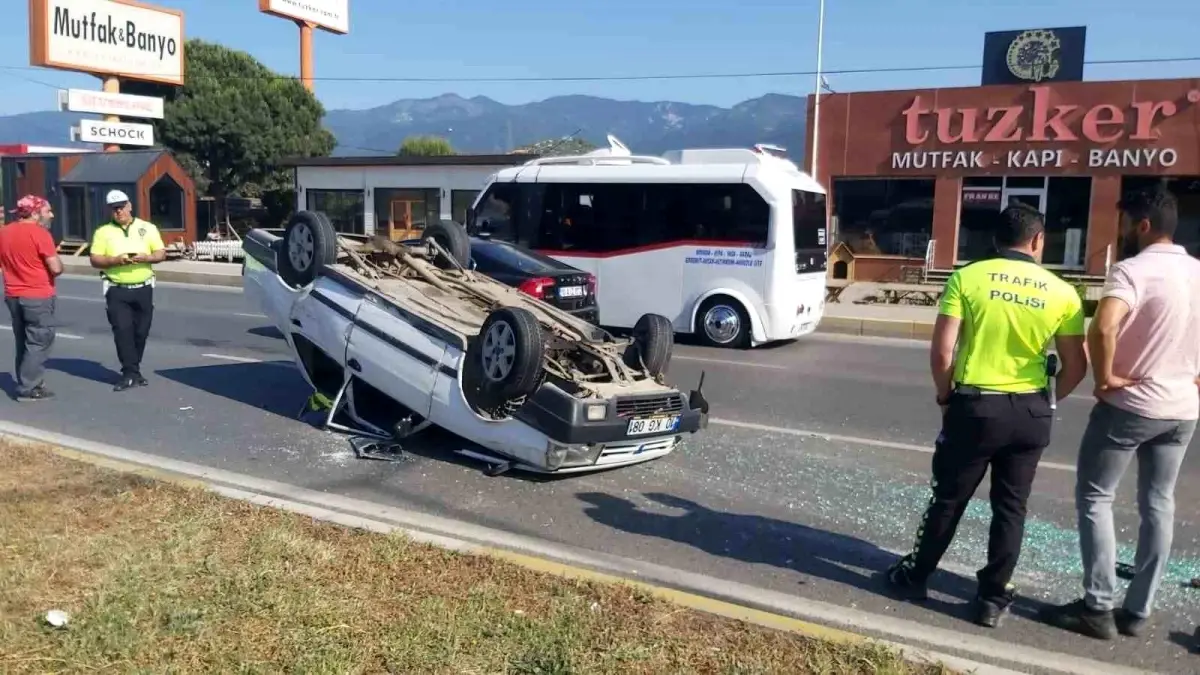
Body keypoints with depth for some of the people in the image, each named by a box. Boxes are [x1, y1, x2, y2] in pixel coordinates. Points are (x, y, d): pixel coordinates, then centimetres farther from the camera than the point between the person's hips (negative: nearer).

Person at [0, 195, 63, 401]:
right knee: (39, 342, -1)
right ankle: (28, 388, -2)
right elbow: (56, 268, -18)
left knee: (24, 342, 16)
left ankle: (27, 383, 21)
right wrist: (57, 262, 2)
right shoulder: (39, 233, -14)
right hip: (38, 296, -8)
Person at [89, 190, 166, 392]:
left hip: (143, 288, 2)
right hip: (117, 290, -1)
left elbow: (162, 253, 5)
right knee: (123, 330, -9)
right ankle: (130, 373, -7)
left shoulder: (148, 228, 6)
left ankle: (132, 371, 19)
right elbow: (95, 260, 0)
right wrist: (116, 260, -18)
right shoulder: (103, 232, 4)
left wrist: (146, 257, -15)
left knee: (141, 332, 5)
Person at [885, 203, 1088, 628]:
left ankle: (916, 576, 27)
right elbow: (1076, 367, 0)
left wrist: (945, 396, 5)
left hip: (975, 406, -1)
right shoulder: (1061, 293, -2)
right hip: (1031, 413, 2)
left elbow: (941, 352, -12)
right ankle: (993, 598, 21)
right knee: (1011, 506, 13)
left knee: (949, 498, 13)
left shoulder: (967, 278, -8)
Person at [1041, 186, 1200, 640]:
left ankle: (1098, 609, 5)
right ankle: (1137, 611, 19)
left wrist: (1105, 378, -20)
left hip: (1129, 405, -7)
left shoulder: (1134, 270, -17)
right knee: (1158, 505, 13)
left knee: (1094, 498, 4)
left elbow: (1103, 328, -35)